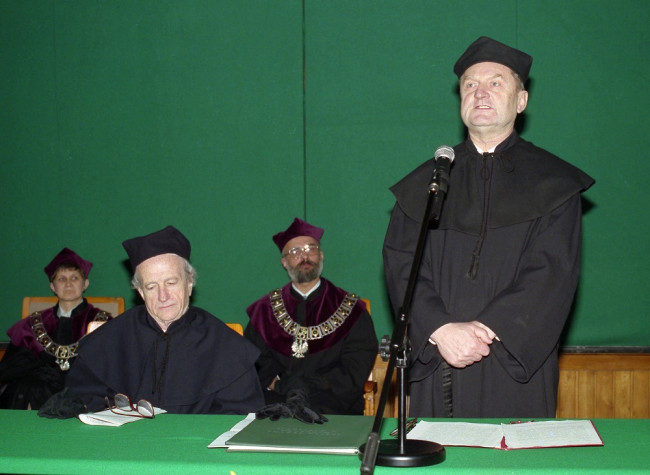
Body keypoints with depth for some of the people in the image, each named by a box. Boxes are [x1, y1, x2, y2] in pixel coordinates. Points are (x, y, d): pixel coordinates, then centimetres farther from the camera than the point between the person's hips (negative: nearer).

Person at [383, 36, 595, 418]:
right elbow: (401, 265, 2)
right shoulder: (424, 183, 12)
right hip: (438, 362, 2)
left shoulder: (554, 183, 5)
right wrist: (441, 330, -15)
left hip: (517, 366, -1)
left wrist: (487, 328, -17)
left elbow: (553, 273, -6)